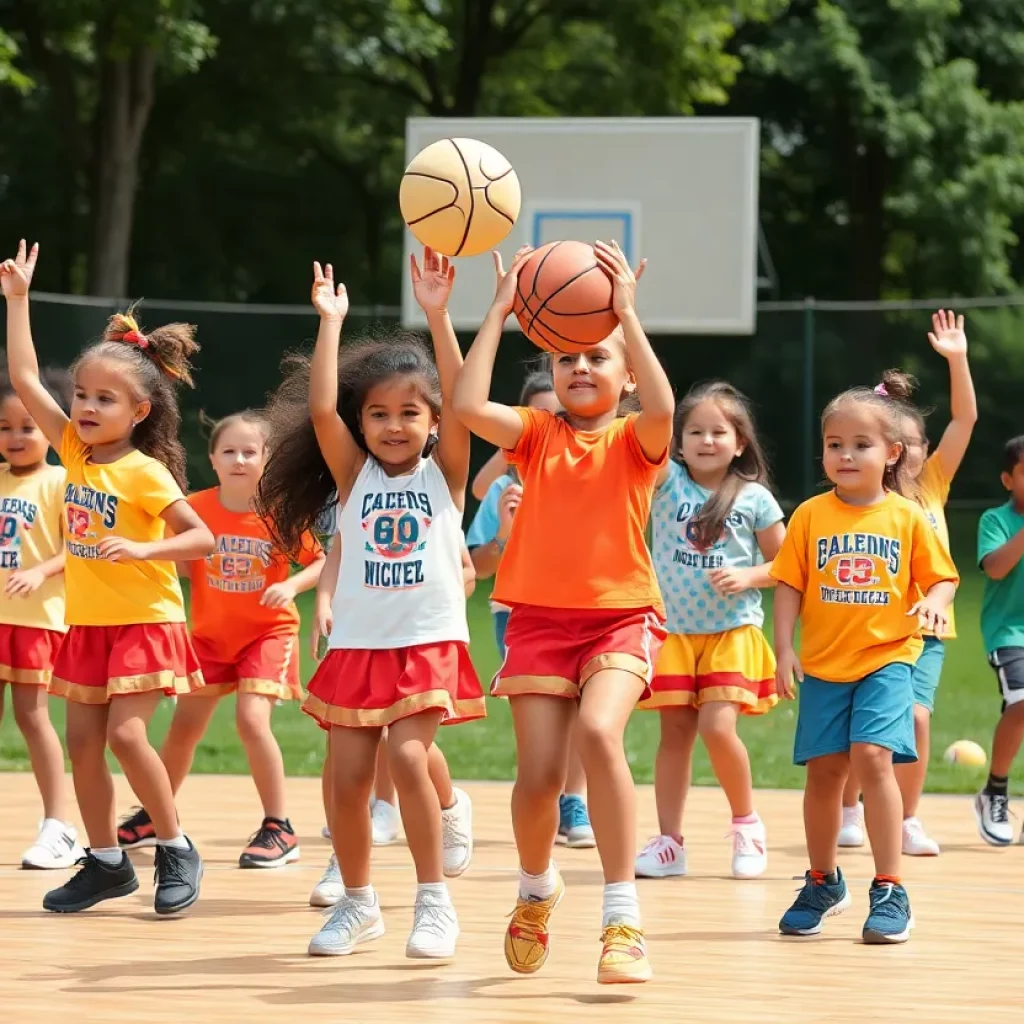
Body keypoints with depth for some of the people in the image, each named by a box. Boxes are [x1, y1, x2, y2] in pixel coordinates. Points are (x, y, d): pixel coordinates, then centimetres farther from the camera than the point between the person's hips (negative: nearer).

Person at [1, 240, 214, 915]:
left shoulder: (145, 473, -14)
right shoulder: (75, 451, 3)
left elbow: (202, 539, -14)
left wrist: (143, 549, -28)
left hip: (144, 623, -7)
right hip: (86, 624, 7)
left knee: (126, 734, -16)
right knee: (83, 741, 6)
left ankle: (177, 849, -1)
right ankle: (106, 861, 17)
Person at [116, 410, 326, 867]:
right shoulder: (196, 508, -8)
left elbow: (321, 560, -9)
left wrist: (291, 586, -26)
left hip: (267, 631, -4)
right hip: (210, 633, 4)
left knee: (251, 719, -20)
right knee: (185, 725, 11)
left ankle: (279, 829, -9)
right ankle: (154, 816, 32)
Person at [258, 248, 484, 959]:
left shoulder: (444, 473, 3)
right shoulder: (354, 475, 6)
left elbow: (461, 403, -12)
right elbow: (321, 410, -9)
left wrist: (438, 317, -19)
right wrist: (331, 321, -10)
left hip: (430, 642, -3)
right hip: (359, 645, 3)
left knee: (407, 755, -19)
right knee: (347, 775, -1)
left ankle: (435, 900, -8)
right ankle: (358, 903, 18)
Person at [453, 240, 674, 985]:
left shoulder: (634, 442, 1)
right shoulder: (537, 434, 7)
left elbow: (662, 410, -24)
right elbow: (468, 405, -12)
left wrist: (627, 313, -22)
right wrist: (500, 312, -10)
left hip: (620, 616, -3)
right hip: (540, 616, 3)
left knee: (598, 732, -29)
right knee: (538, 774, -5)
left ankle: (623, 918, -25)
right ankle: (538, 889, 29)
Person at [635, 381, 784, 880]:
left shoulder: (754, 498, -2)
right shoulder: (667, 480, 0)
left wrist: (748, 577, -14)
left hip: (732, 633, -2)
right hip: (674, 631, 2)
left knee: (717, 727, -14)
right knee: (675, 732, 4)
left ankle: (747, 823, 8)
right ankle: (669, 842, 10)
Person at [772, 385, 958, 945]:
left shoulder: (908, 517, 0)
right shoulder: (810, 516, 2)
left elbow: (941, 577, 5)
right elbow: (790, 584, 4)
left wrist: (934, 602, -17)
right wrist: (784, 647, -5)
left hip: (887, 658, -2)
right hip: (824, 664, 2)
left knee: (872, 756, -18)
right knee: (824, 770, 7)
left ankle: (889, 892, -11)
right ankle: (823, 882, 29)